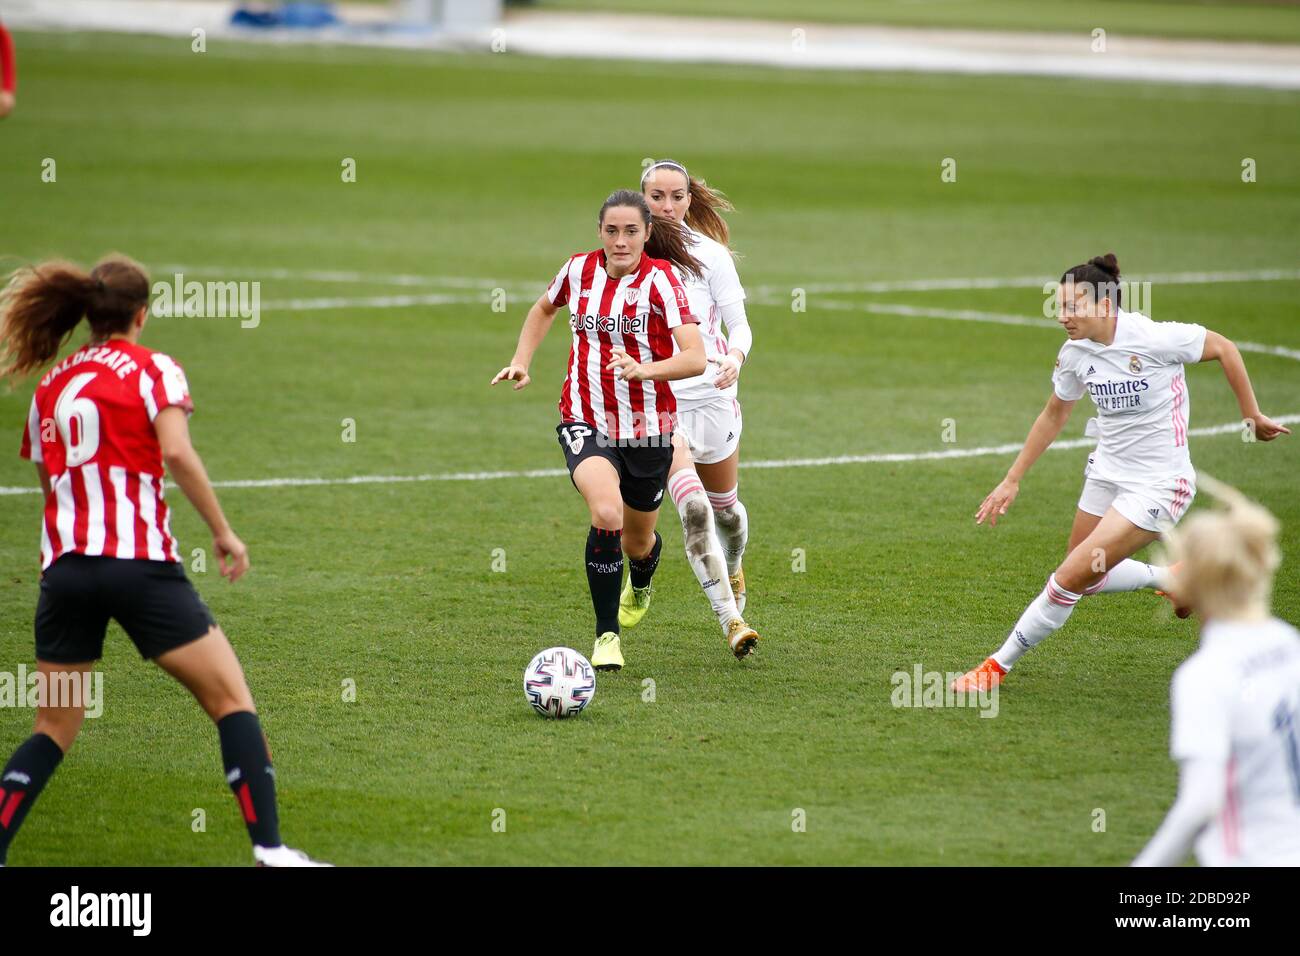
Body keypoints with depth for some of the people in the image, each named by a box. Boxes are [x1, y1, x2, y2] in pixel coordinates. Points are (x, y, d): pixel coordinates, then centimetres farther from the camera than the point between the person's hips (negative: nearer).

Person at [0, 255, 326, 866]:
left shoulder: (50, 386, 17)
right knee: (231, 700, 3)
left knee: (53, 731, 14)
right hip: (139, 561, -5)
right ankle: (269, 849, -6)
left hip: (63, 568, 5)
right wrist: (223, 532, -8)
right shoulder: (153, 370, 2)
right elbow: (176, 452, -13)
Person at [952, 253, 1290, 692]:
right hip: (1107, 472, 7)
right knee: (1088, 578, 18)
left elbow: (1223, 349, -8)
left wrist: (1252, 416, -1)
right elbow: (1054, 415, 13)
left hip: (1157, 486, -7)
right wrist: (1012, 481, 13)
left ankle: (999, 665, 1)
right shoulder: (1074, 354, -5)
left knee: (1070, 579, -12)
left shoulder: (1151, 338, -23)